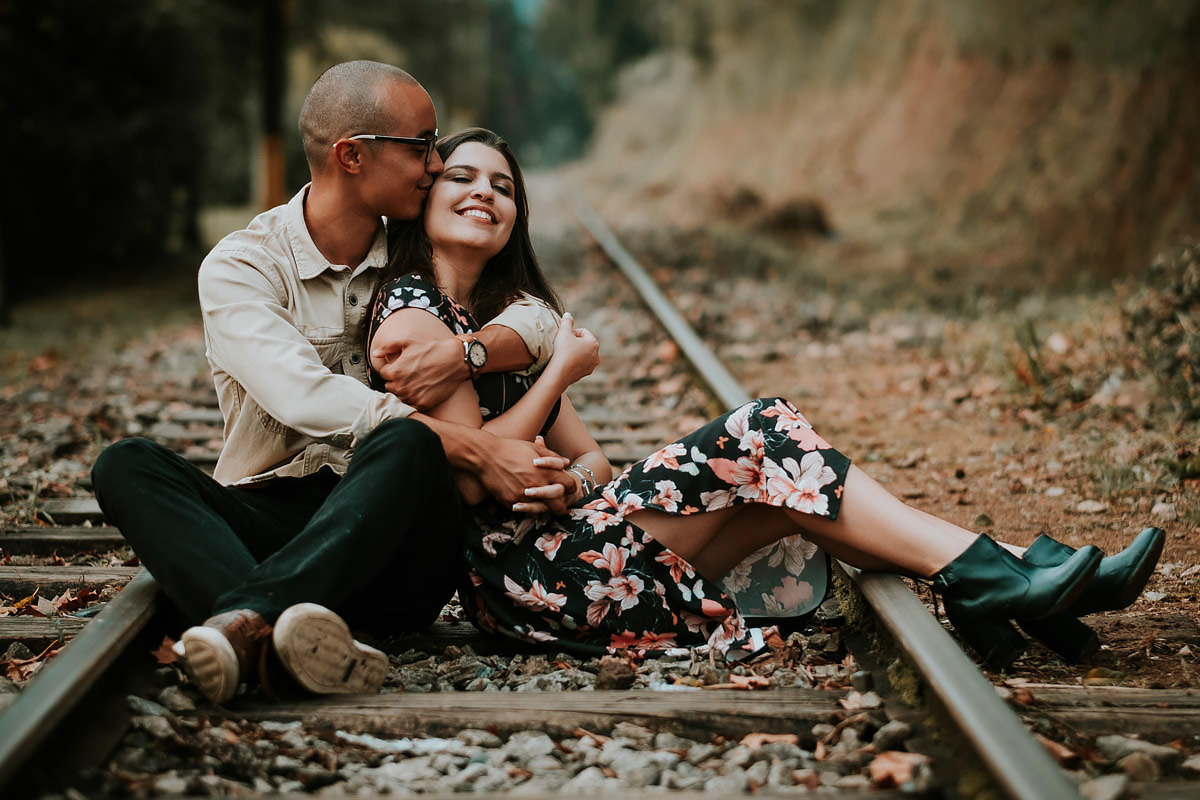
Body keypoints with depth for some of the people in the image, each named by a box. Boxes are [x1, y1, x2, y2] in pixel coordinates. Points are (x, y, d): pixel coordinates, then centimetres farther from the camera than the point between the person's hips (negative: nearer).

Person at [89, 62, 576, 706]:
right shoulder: (240, 266, -2)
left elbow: (539, 321, 6)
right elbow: (302, 398, -18)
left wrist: (462, 355, -17)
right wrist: (477, 451, -23)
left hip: (396, 551, 1)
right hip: (268, 525, -1)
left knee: (406, 444, -31)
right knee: (127, 465, -27)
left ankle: (247, 621, -51)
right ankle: (278, 636, -53)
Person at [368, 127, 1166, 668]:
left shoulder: (503, 315, 23)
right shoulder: (412, 315, -5)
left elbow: (589, 457, 16)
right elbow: (470, 475, -15)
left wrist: (576, 483, -8)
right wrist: (561, 371, -7)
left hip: (570, 543, 8)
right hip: (530, 573, -8)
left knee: (786, 477, -8)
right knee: (759, 438, -16)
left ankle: (1005, 583, -17)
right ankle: (990, 577, -17)